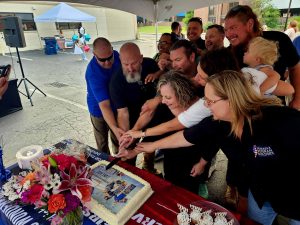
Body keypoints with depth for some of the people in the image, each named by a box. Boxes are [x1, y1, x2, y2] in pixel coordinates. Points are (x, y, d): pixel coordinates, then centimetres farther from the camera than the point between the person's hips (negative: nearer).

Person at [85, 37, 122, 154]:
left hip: (117, 106, 5)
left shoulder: (116, 55, -14)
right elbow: (104, 105, -37)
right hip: (99, 110, -4)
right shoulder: (93, 72, -32)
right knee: (102, 145, 12)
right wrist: (114, 128, -49)